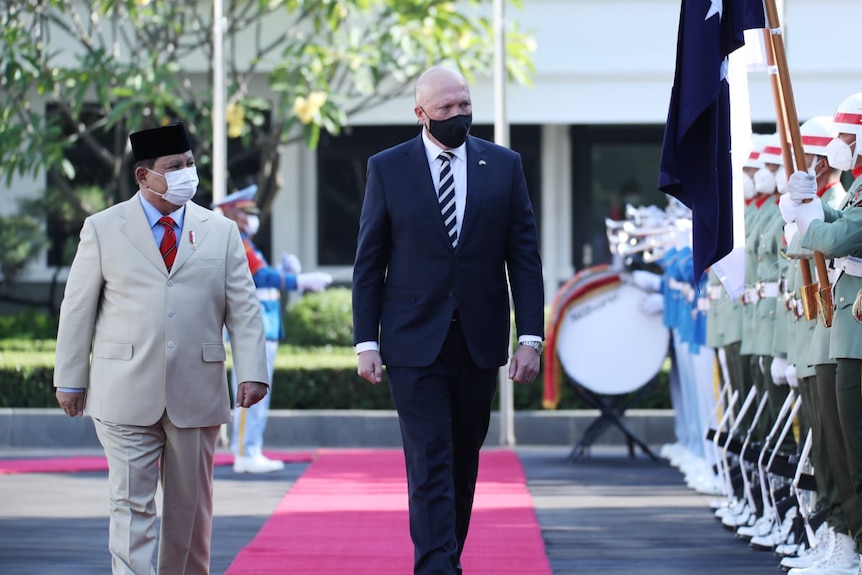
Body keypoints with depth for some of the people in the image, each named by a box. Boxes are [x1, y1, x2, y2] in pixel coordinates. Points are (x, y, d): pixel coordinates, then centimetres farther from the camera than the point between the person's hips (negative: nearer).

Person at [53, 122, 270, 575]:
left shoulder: (221, 232, 9)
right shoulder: (102, 230, 4)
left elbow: (244, 310, 5)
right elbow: (77, 310, 5)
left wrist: (252, 372, -7)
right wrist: (70, 380, 2)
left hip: (196, 396, 2)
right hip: (127, 396, -2)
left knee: (190, 507, 10)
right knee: (131, 504, -5)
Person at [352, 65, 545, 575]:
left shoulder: (504, 166, 5)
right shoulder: (388, 168, 1)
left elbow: (525, 258, 4)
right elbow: (369, 262, 4)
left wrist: (531, 336, -4)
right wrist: (366, 341, -2)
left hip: (480, 341, 2)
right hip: (415, 342, -2)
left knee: (464, 459, 11)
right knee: (430, 464, -9)